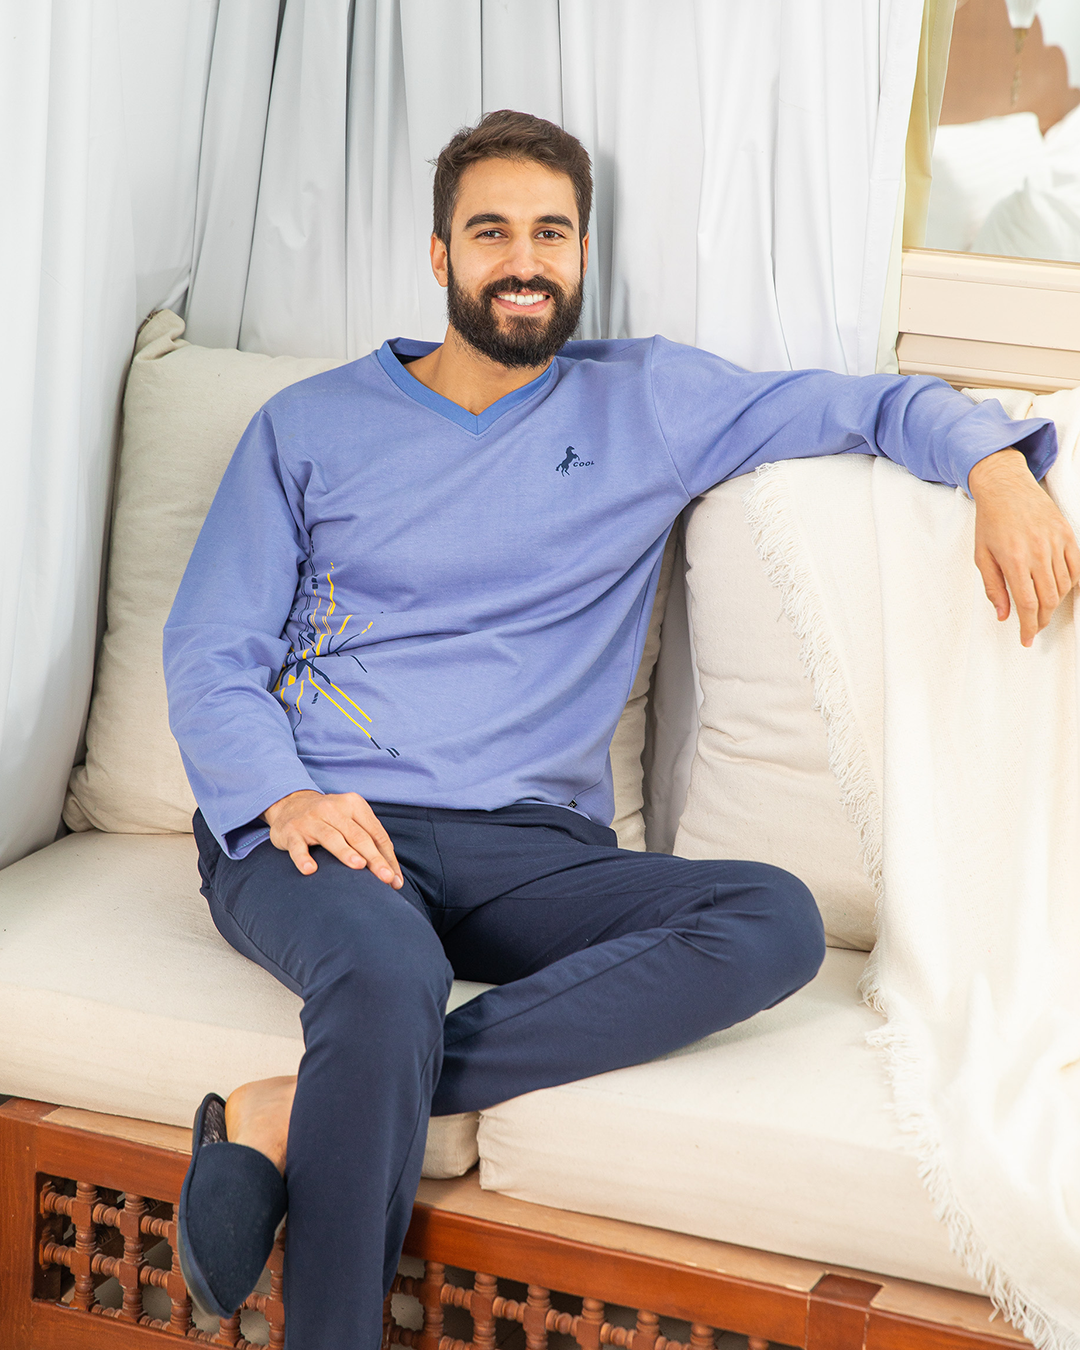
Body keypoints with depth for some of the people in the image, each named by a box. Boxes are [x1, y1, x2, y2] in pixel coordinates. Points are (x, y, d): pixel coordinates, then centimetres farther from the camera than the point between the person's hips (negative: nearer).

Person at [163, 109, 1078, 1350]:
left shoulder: (650, 404, 17)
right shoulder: (309, 426, 14)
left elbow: (865, 405, 20)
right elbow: (208, 654, 8)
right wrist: (280, 795, -13)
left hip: (528, 850, 3)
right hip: (319, 831, -2)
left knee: (776, 922, -28)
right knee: (388, 975, -39)